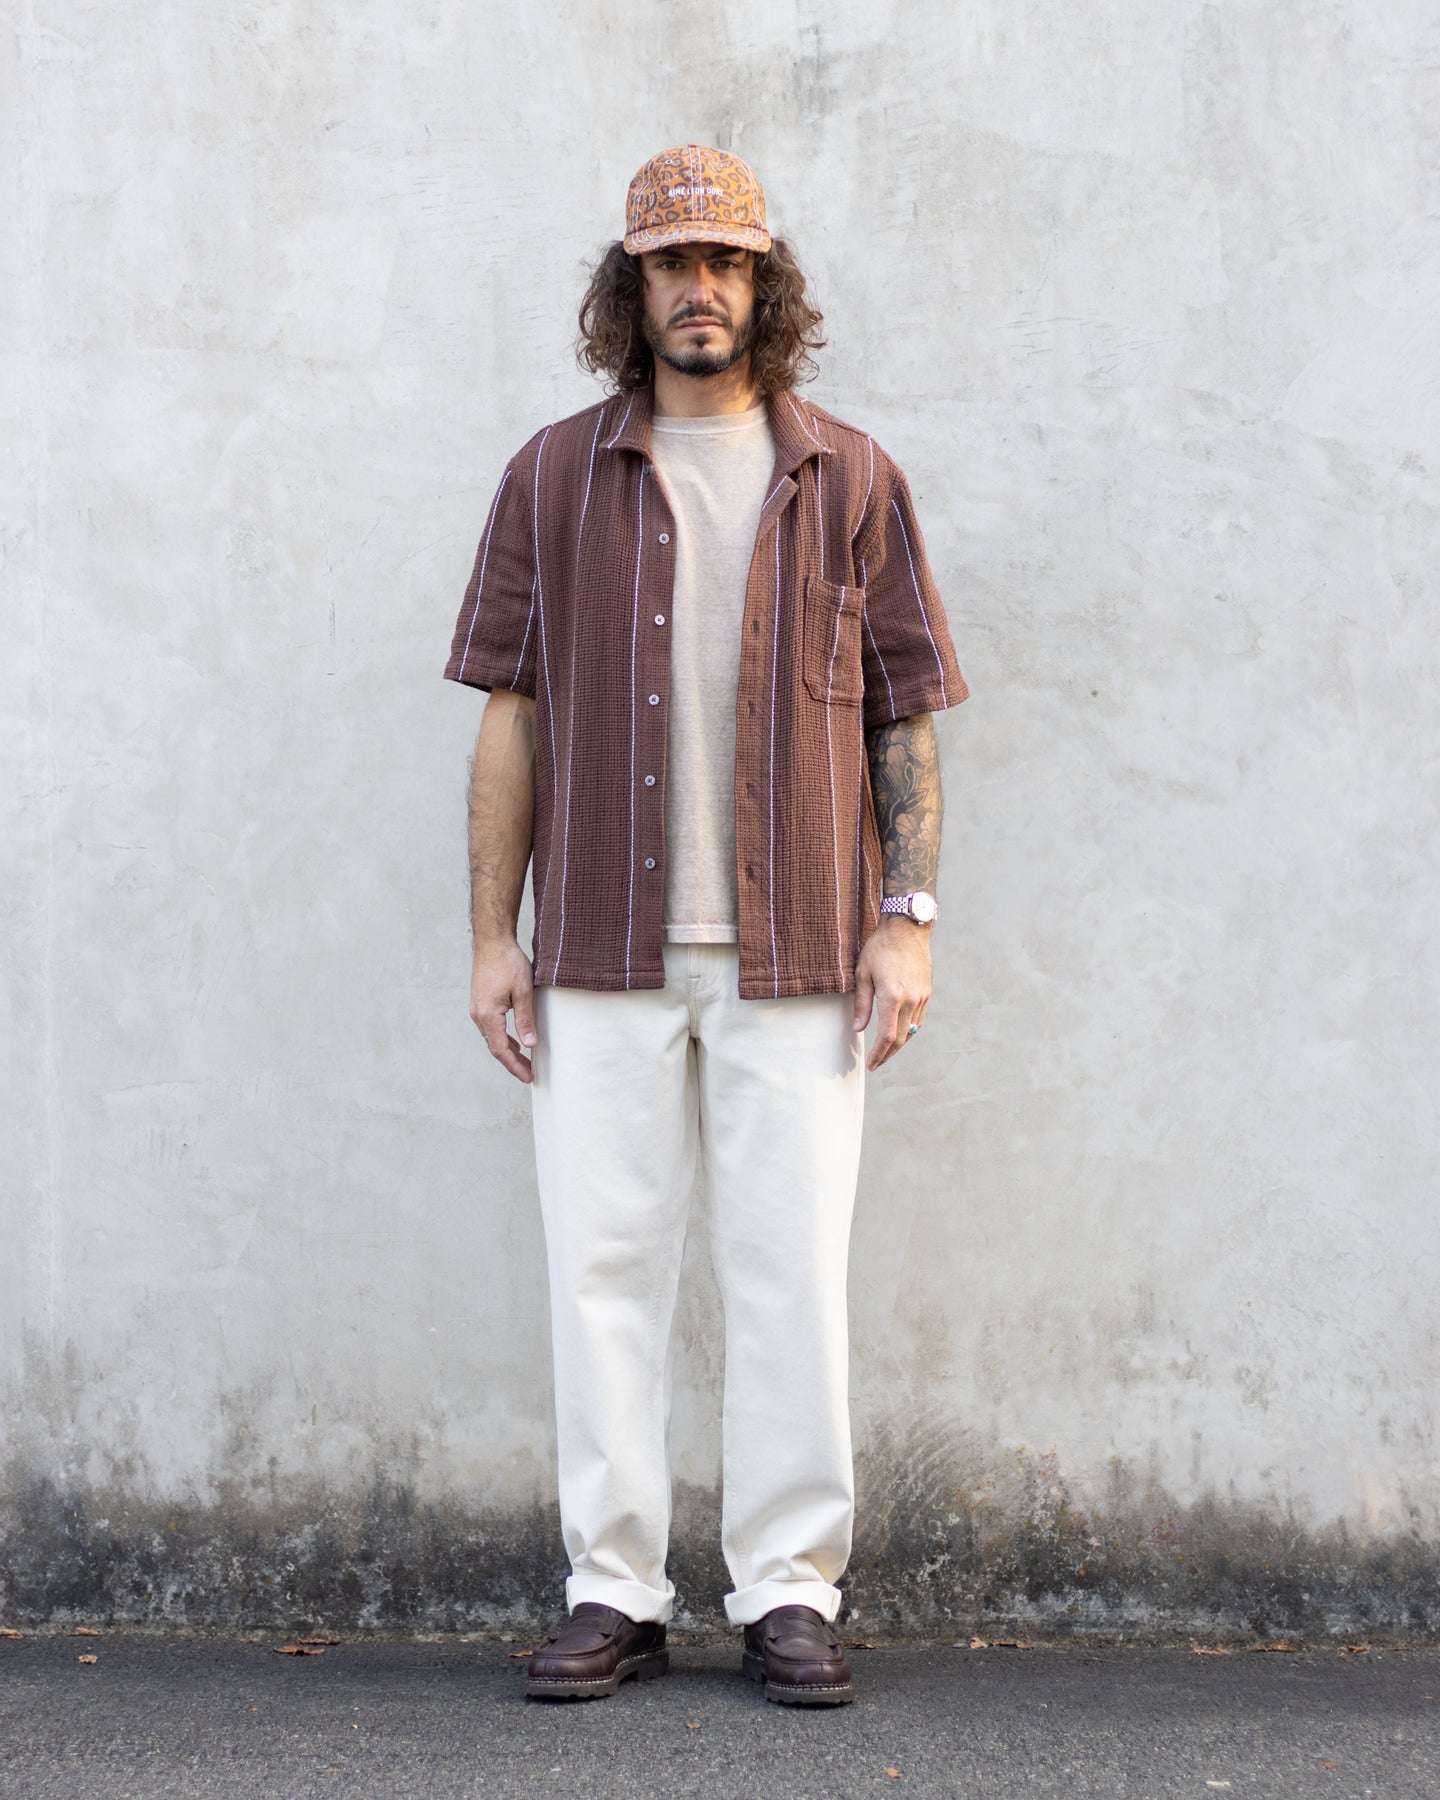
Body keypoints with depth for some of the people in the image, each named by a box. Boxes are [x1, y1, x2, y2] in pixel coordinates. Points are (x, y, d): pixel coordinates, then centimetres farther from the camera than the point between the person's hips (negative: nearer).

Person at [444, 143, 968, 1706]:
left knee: (791, 1274, 1)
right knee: (601, 1269, 2)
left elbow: (904, 713, 8)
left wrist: (907, 915, -2)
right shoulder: (554, 479, 10)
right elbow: (511, 714, 8)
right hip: (603, 949, 1)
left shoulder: (848, 480, 9)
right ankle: (613, 1593, 13)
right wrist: (491, 935, 2)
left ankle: (788, 1593, 13)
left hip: (796, 954, 0)